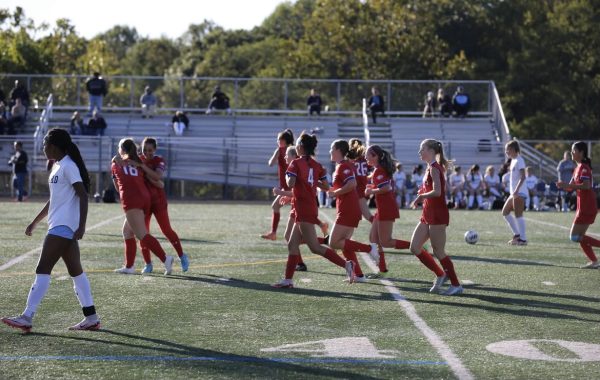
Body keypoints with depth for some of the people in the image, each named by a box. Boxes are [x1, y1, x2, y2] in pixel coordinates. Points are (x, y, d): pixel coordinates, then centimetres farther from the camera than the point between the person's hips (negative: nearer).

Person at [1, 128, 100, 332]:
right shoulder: (58, 166, 17)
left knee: (43, 269, -12)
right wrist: (35, 222, 29)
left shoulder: (68, 166, -13)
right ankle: (91, 318, 11)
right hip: (61, 226, 10)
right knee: (76, 271, 9)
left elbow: (83, 195, -19)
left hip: (63, 226, -10)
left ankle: (27, 318, -14)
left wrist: (81, 226, -26)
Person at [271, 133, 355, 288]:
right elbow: (326, 186, 8)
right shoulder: (317, 165, 10)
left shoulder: (296, 163, -9)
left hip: (303, 209, -8)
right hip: (312, 207, 8)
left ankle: (346, 264, -17)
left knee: (315, 247, -8)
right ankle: (288, 279, 12)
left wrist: (288, 176, 0)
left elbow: (291, 184, -20)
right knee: (292, 244, 12)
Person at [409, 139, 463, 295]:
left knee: (438, 251, -4)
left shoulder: (434, 168, -15)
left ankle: (456, 285, 5)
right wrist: (422, 196, 6)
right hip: (428, 214, 10)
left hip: (437, 214, -10)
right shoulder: (431, 168, 15)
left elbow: (437, 192, -26)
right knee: (415, 247, 6)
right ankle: (440, 274, 15)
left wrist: (421, 196, -13)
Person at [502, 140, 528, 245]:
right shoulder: (513, 161, 17)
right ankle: (517, 234, 15)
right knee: (505, 212, 13)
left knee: (518, 215, -9)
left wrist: (516, 190, -26)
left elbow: (522, 177, -19)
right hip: (514, 193, 10)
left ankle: (523, 239, -6)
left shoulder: (519, 160, -11)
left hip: (519, 193, -10)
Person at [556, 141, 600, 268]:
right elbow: (572, 186, 20)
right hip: (584, 207, 10)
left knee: (575, 236, -9)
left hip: (586, 208, -10)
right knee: (579, 236, 11)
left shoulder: (584, 168, -14)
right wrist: (564, 186, 0)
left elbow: (586, 185, -27)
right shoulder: (578, 168, 16)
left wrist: (569, 185, -24)